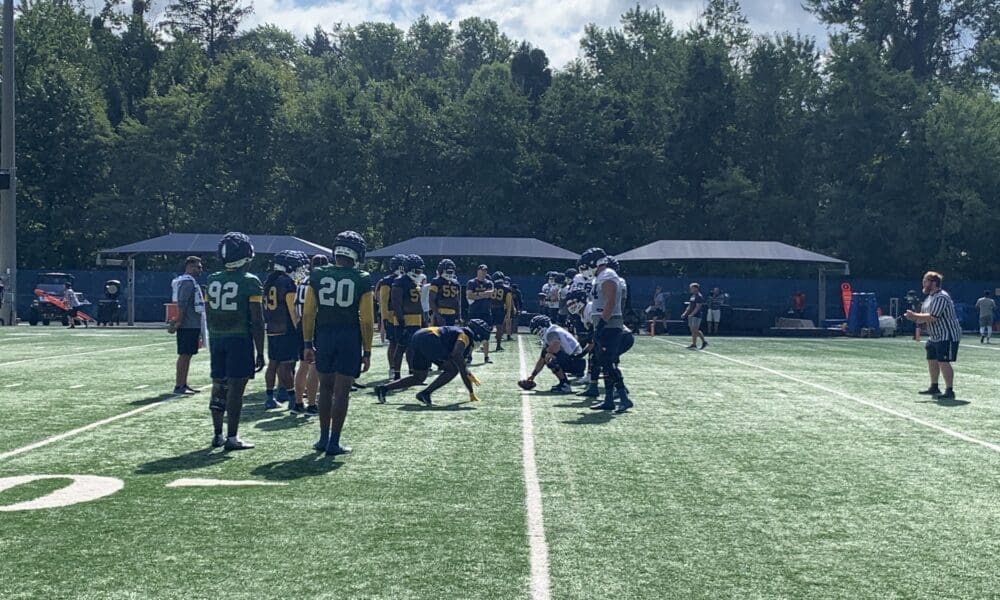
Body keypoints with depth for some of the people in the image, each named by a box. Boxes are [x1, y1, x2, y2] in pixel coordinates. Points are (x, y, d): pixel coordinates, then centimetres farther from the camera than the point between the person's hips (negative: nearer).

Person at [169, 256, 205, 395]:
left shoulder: (192, 281, 19)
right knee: (184, 355, -7)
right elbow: (181, 304, -21)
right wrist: (178, 322, -23)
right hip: (188, 326, -10)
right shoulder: (187, 282, -14)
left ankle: (183, 384, 17)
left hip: (193, 325, 10)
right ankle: (179, 386, -6)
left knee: (187, 355, 12)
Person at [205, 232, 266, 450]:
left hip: (217, 340, 5)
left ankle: (218, 435, 18)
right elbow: (257, 321, -10)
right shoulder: (250, 282, -9)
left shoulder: (213, 280, 6)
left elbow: (208, 317, 12)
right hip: (240, 340, -5)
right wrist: (260, 352, -5)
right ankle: (232, 438, -1)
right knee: (236, 387, -3)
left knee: (218, 386, 12)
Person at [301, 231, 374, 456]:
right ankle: (334, 443, 5)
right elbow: (367, 320, -5)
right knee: (342, 391, 3)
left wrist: (308, 344, 10)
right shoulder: (362, 281, -5)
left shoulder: (317, 276, 1)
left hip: (324, 336, 2)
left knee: (326, 388, 16)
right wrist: (367, 351, 2)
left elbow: (308, 313, 3)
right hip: (350, 337, -2)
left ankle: (323, 439, 21)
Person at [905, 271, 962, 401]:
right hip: (935, 336, 11)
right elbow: (925, 317, 16)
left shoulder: (941, 298, -20)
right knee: (932, 360, 15)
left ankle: (950, 391, -9)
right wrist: (915, 318, -5)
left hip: (947, 336, -11)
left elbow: (932, 317, -27)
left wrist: (915, 316, -19)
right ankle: (934, 387, 27)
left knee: (943, 362, -13)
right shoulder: (930, 298, 13)